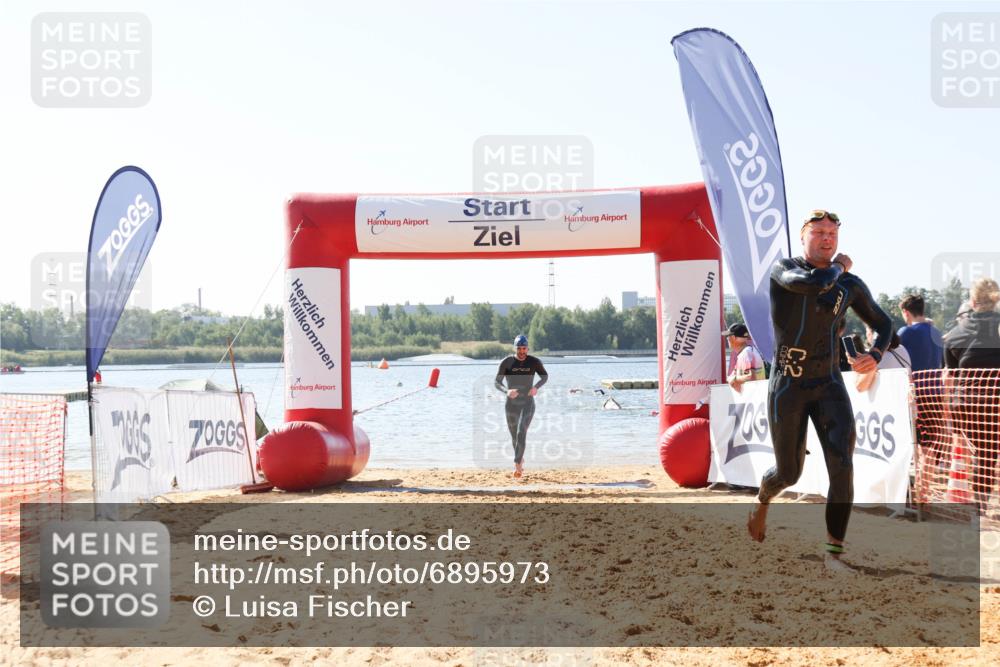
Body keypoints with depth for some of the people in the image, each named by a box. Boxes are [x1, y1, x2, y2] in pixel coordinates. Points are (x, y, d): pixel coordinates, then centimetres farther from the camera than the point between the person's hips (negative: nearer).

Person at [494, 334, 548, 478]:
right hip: (511, 403, 1)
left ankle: (517, 465, -22)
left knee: (521, 433, -18)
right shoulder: (506, 362, -6)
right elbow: (497, 382, -6)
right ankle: (520, 459, 37)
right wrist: (506, 391, -27)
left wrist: (536, 387, -10)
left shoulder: (534, 362, -4)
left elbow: (545, 376, 11)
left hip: (528, 403, -1)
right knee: (514, 435, 12)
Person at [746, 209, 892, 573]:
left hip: (830, 386, 3)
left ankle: (834, 554, -9)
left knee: (842, 467, -16)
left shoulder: (851, 285, 5)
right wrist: (838, 267, -9)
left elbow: (883, 323, 18)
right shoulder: (783, 269, -7)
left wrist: (875, 356, -3)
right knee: (789, 474, 8)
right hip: (787, 388, -2)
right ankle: (762, 502, 45)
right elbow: (813, 283, -30)